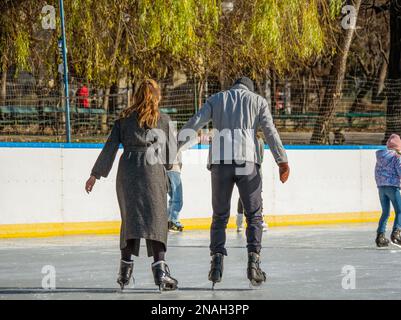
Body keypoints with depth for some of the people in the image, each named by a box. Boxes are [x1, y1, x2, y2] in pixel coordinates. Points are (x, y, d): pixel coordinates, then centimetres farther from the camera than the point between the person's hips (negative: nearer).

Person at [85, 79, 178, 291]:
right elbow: (172, 149, 10)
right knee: (155, 218, -4)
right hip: (153, 170, -2)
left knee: (130, 218, 12)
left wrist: (95, 174, 10)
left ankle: (125, 270, 10)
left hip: (127, 170, 2)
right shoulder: (163, 120, 6)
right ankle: (159, 268, -18)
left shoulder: (124, 119, 9)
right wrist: (168, 166, 31)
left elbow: (109, 148, 6)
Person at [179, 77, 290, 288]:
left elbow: (195, 123, 4)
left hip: (220, 160, 1)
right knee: (254, 215, 8)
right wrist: (282, 161, -2)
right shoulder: (258, 101, 14)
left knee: (220, 215, 11)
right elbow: (270, 132, 2)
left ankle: (217, 261, -5)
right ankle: (253, 261, -6)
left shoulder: (216, 99, 17)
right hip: (247, 161, -1)